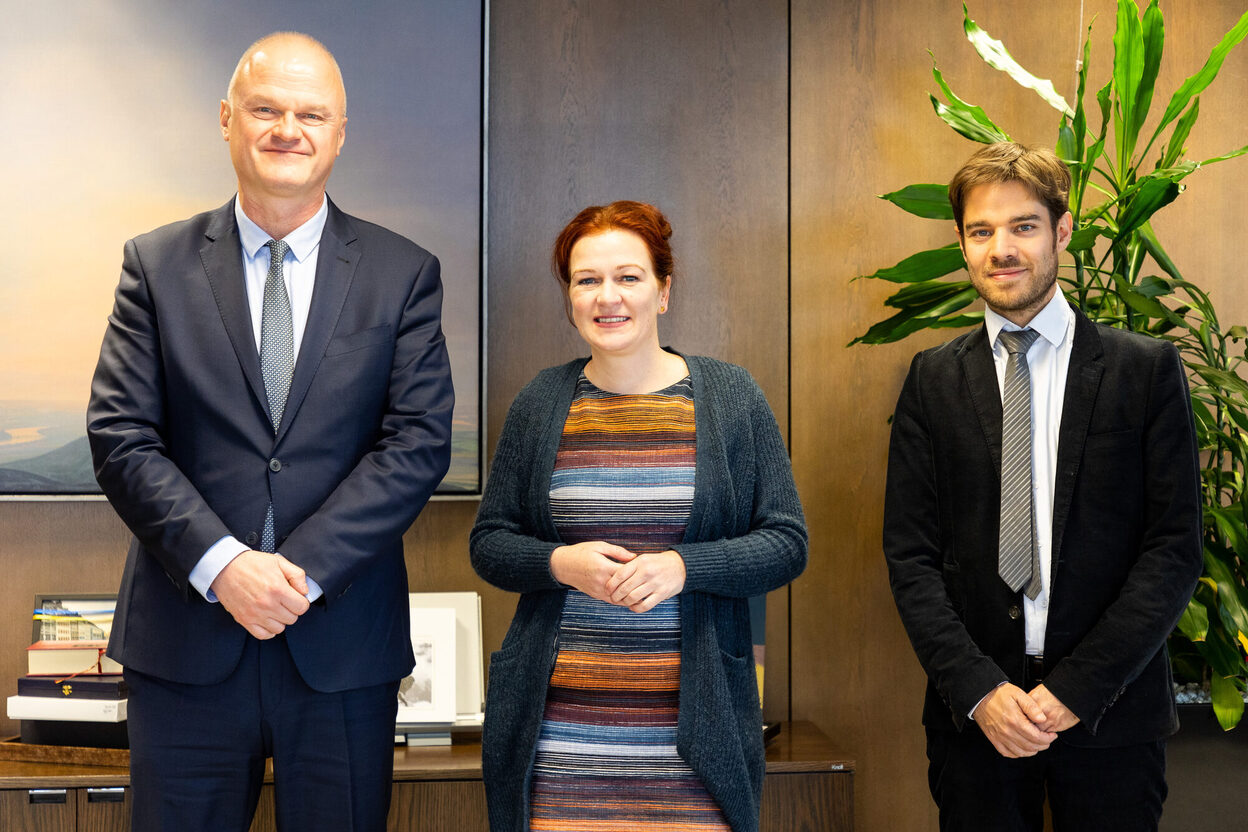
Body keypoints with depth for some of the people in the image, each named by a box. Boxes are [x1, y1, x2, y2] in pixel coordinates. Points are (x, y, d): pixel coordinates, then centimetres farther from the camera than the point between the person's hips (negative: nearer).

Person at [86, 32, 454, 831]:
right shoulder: (156, 264, 4)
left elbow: (419, 441, -6)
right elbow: (121, 438, -3)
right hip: (188, 639, 0)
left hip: (343, 642, 0)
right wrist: (220, 563, -16)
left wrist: (303, 573, -14)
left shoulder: (405, 273, 2)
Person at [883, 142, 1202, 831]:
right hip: (972, 717, 1)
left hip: (1110, 715, -1)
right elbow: (910, 553, 1)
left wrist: (1077, 689, -12)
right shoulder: (933, 379, 4)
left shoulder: (1147, 368, -1)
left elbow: (1175, 548, -5)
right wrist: (977, 688, -11)